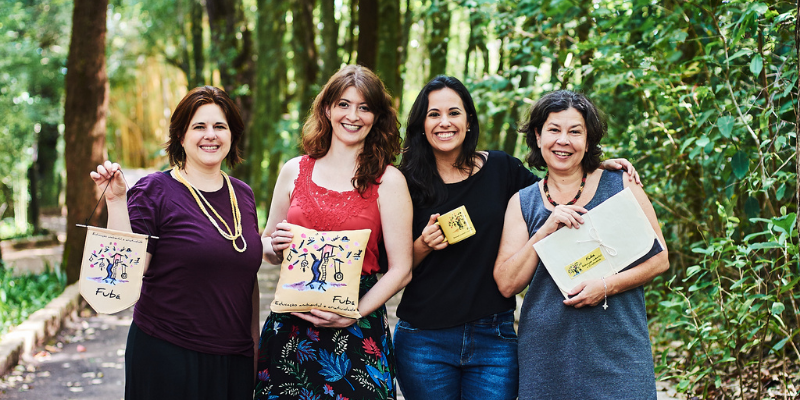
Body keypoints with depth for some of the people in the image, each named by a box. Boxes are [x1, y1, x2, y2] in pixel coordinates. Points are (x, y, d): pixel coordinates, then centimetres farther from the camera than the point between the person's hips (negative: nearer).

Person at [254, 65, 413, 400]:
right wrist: (276, 245, -5)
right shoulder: (295, 171, 8)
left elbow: (401, 269, -4)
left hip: (357, 333, -2)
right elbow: (267, 247, 18)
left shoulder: (388, 180, -1)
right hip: (289, 330, 2)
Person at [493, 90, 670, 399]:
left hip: (616, 347, -1)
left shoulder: (621, 185, 3)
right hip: (547, 350, 1)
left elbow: (659, 258, 3)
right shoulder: (522, 203, 8)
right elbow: (507, 284, 0)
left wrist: (607, 285, -12)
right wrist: (546, 230, -11)